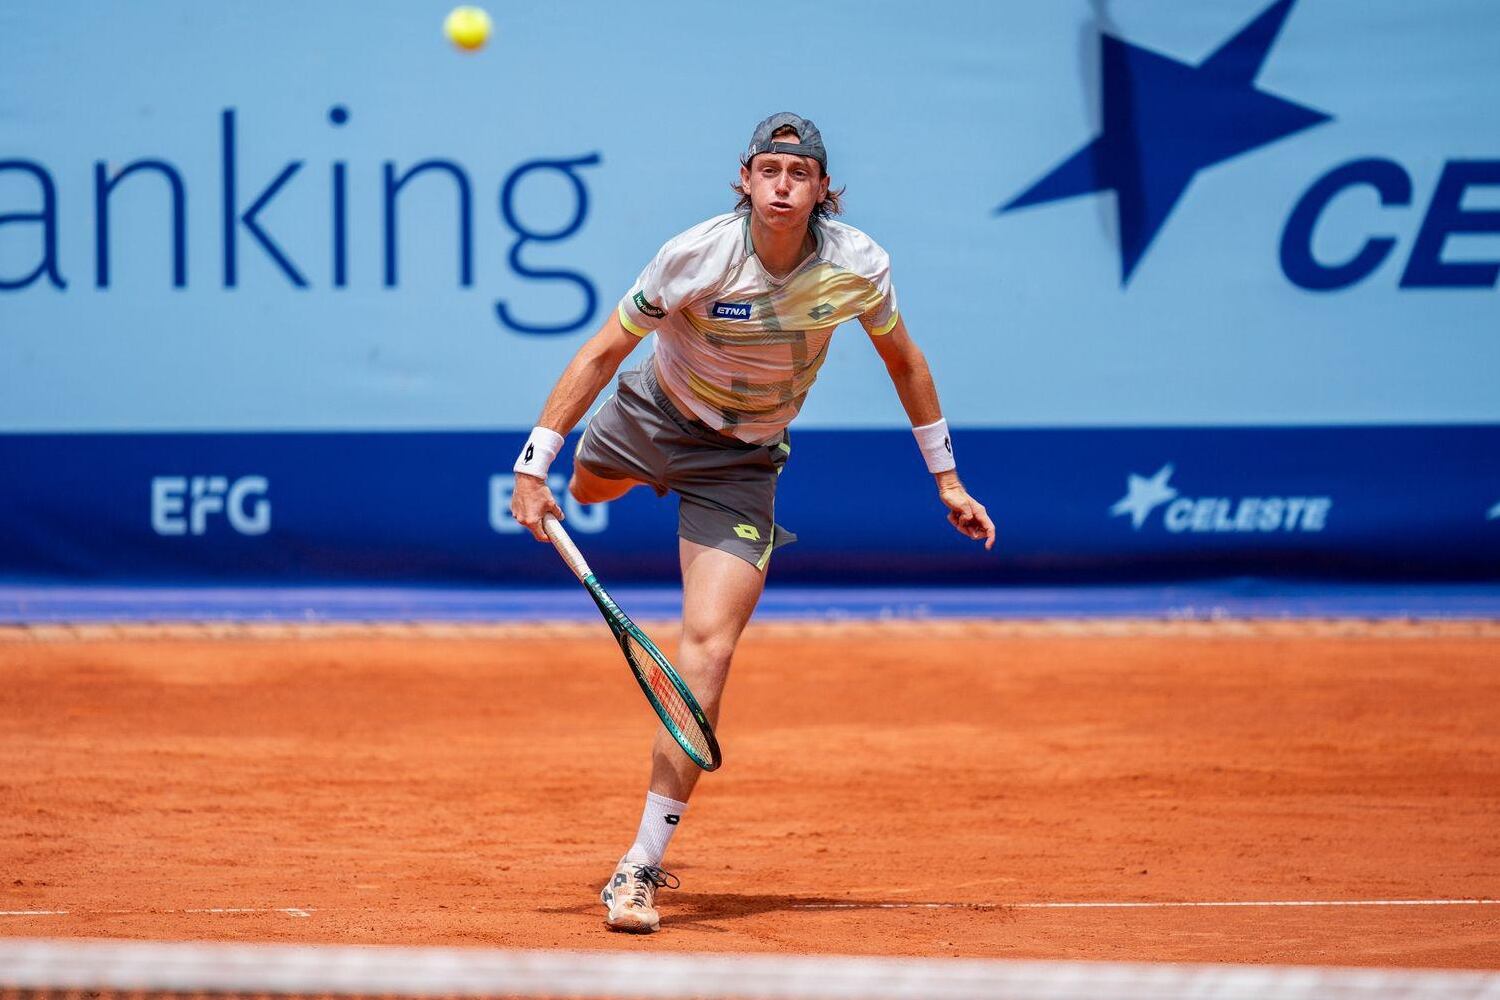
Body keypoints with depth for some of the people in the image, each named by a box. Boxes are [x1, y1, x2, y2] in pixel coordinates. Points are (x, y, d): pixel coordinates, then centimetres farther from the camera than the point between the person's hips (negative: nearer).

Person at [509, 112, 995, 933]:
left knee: (708, 647, -16)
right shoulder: (699, 257, -27)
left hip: (742, 459, -1)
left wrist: (946, 478, 5)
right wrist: (532, 465, -25)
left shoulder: (857, 267, -20)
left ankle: (641, 867, -14)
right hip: (654, 413, 1)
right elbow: (601, 352, -20)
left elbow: (902, 359, 1)